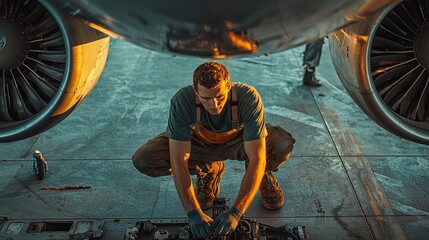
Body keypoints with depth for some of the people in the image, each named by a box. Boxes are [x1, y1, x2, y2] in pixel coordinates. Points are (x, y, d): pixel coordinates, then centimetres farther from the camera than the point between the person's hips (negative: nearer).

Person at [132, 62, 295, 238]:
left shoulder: (248, 97, -36)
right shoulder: (182, 101, -34)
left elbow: (256, 158, -37)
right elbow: (178, 160, -32)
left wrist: (236, 212, -44)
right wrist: (193, 212, -39)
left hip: (238, 141, -1)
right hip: (199, 143, 2)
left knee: (283, 144, -33)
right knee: (142, 160, -22)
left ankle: (264, 174, 5)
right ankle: (209, 171, 4)